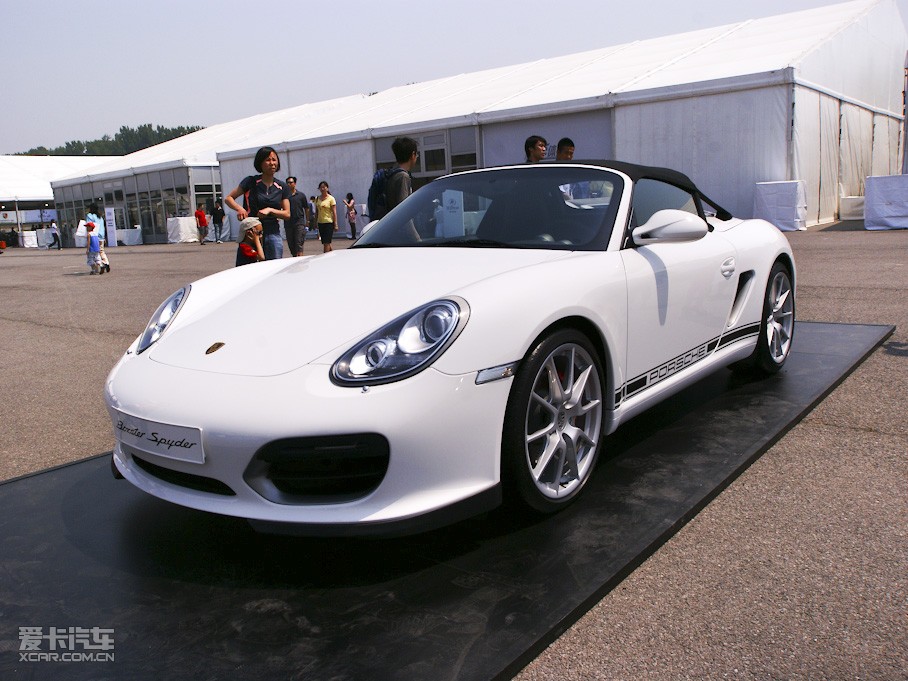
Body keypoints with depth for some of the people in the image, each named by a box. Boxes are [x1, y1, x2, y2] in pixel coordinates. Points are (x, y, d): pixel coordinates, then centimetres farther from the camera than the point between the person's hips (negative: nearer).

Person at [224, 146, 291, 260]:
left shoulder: (282, 187, 9)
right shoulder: (251, 182, 2)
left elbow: (287, 214, 5)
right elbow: (228, 198, 4)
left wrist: (270, 210, -12)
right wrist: (239, 208, -16)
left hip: (273, 234, 2)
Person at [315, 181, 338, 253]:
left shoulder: (331, 199, -5)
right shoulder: (317, 199, 10)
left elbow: (334, 212, -7)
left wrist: (335, 224, -13)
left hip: (329, 222, -6)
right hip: (320, 223, 6)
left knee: (326, 243, -10)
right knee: (325, 243, 10)